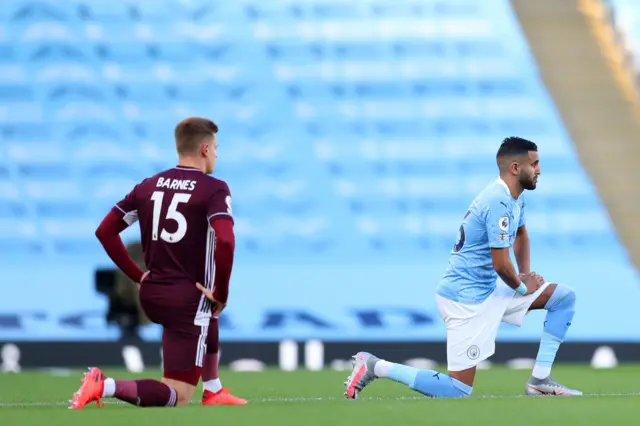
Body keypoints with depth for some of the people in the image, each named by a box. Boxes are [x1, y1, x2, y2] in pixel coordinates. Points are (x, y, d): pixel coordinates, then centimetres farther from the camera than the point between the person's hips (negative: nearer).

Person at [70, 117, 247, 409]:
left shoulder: (148, 186, 8)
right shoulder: (213, 190, -10)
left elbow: (105, 231, 9)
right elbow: (225, 242, -26)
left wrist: (137, 275, 13)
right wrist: (221, 294, -13)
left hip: (151, 295, 8)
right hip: (188, 299, -7)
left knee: (209, 323, 39)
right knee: (178, 397, -5)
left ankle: (213, 392, 41)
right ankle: (106, 386, -24)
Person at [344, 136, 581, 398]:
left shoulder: (513, 198, 10)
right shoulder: (499, 203, -21)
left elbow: (521, 235, 32)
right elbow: (501, 264, -22)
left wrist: (526, 275, 17)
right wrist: (522, 287, -3)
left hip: (488, 290, 10)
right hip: (467, 298, -10)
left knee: (564, 298, 10)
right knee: (458, 390, -11)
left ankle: (540, 380, 9)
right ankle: (376, 367, -4)